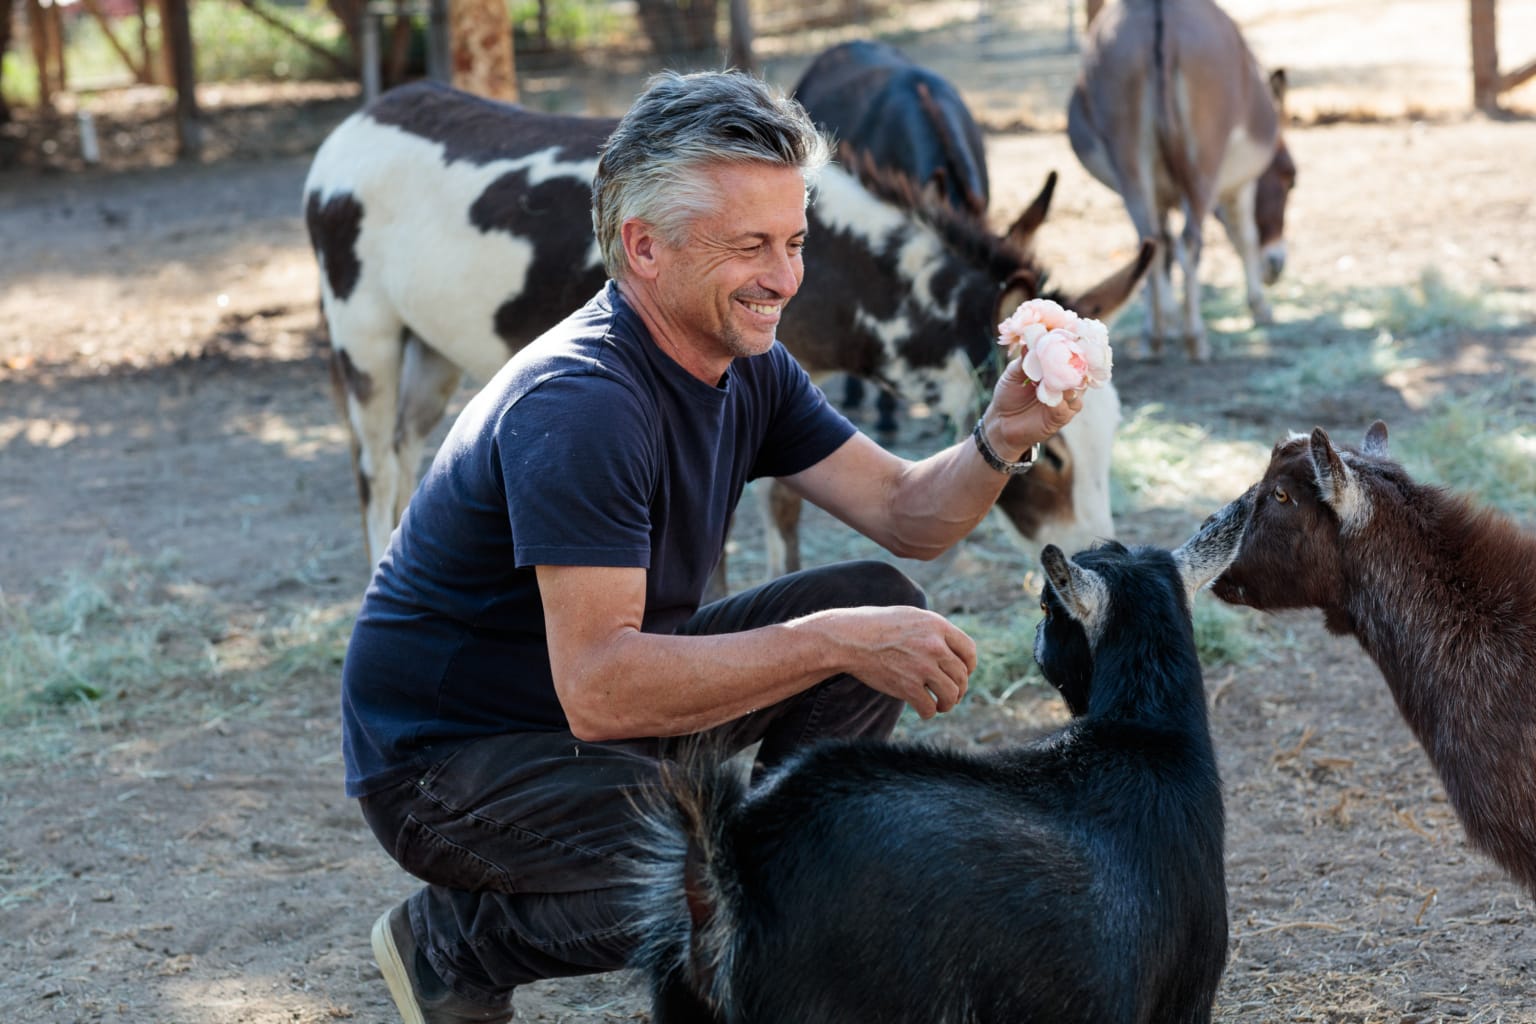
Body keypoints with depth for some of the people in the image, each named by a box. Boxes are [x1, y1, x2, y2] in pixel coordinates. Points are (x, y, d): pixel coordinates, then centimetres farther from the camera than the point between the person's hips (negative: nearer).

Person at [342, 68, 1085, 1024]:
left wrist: (1002, 439, -20)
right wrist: (835, 640, -38)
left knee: (879, 602, -3)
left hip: (602, 692, 9)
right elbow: (599, 688, -36)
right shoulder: (579, 405, -30)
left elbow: (907, 515, 1)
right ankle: (452, 942, -4)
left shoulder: (748, 366, 0)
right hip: (447, 759, -9)